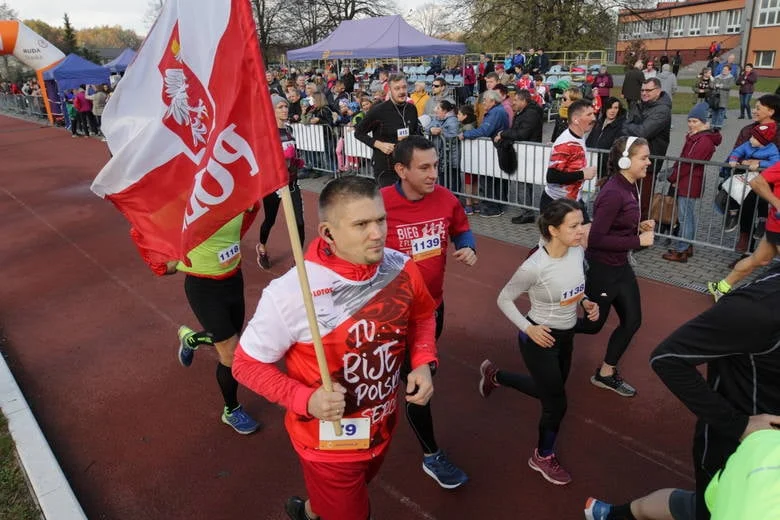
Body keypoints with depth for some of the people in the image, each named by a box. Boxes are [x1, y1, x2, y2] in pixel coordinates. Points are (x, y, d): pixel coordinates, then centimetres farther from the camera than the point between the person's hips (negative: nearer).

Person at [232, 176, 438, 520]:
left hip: (384, 429, 6)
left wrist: (422, 362, -11)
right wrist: (305, 399, -30)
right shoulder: (290, 293, -29)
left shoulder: (402, 269, -15)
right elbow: (247, 364, -17)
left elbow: (421, 315, 6)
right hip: (329, 444, -5)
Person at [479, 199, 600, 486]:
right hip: (540, 339, -7)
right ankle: (543, 457, 34)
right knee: (556, 403, 5)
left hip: (566, 337, 8)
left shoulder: (578, 252, -9)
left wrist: (587, 303, -5)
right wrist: (528, 328, -22)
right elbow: (504, 299, -16)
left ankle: (494, 374, 49)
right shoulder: (534, 267, -29)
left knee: (547, 391, 25)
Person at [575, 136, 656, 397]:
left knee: (632, 321, 13)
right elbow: (595, 239, -27)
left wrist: (639, 226, -2)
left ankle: (606, 373, 29)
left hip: (621, 266, 9)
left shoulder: (629, 187, 3)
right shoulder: (613, 193, -25)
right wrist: (638, 241, -23)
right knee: (593, 325, 9)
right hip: (601, 269, -9)